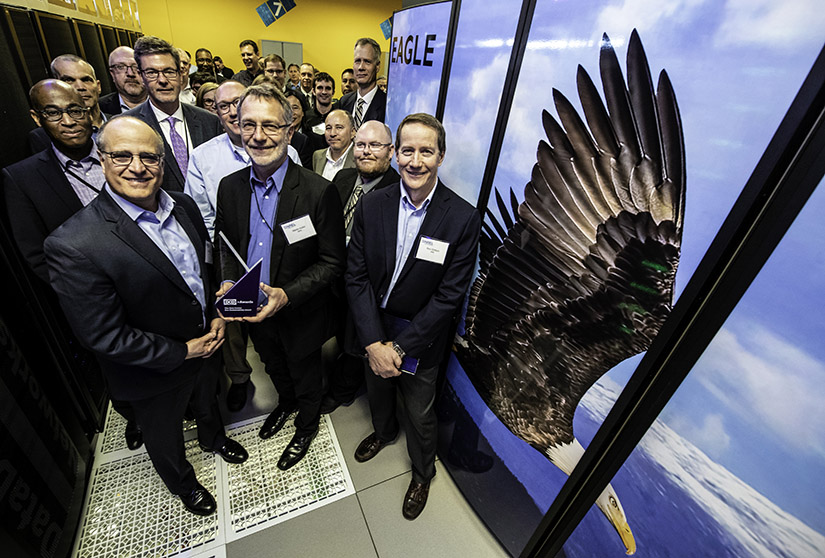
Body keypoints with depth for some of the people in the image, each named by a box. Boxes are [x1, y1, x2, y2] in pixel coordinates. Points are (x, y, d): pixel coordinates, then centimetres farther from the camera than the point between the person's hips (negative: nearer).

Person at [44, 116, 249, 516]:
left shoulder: (183, 206, -10)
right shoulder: (74, 246, -30)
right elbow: (105, 337, -25)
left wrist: (217, 315, -7)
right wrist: (182, 351, -20)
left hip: (205, 343, 5)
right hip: (154, 372, -5)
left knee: (207, 401, 34)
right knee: (164, 435, 26)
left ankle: (213, 439, 66)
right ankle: (182, 483, 57)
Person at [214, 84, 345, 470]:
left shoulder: (319, 192, -23)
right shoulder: (230, 187, -6)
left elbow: (332, 263, -20)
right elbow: (227, 244, 7)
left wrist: (286, 294, -30)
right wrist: (228, 284, -12)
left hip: (301, 315, -4)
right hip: (254, 313, 5)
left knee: (305, 376, 21)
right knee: (274, 367, 31)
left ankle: (307, 423, 51)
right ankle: (285, 404, 63)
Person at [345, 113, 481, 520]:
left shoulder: (463, 219, -20)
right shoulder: (371, 204, -11)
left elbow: (449, 296, -18)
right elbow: (356, 275, -10)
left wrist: (400, 346, -17)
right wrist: (374, 342, -17)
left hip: (420, 339, -3)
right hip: (373, 330, 3)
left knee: (420, 415, 18)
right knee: (377, 391, 29)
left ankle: (423, 472, 51)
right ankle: (383, 431, 65)